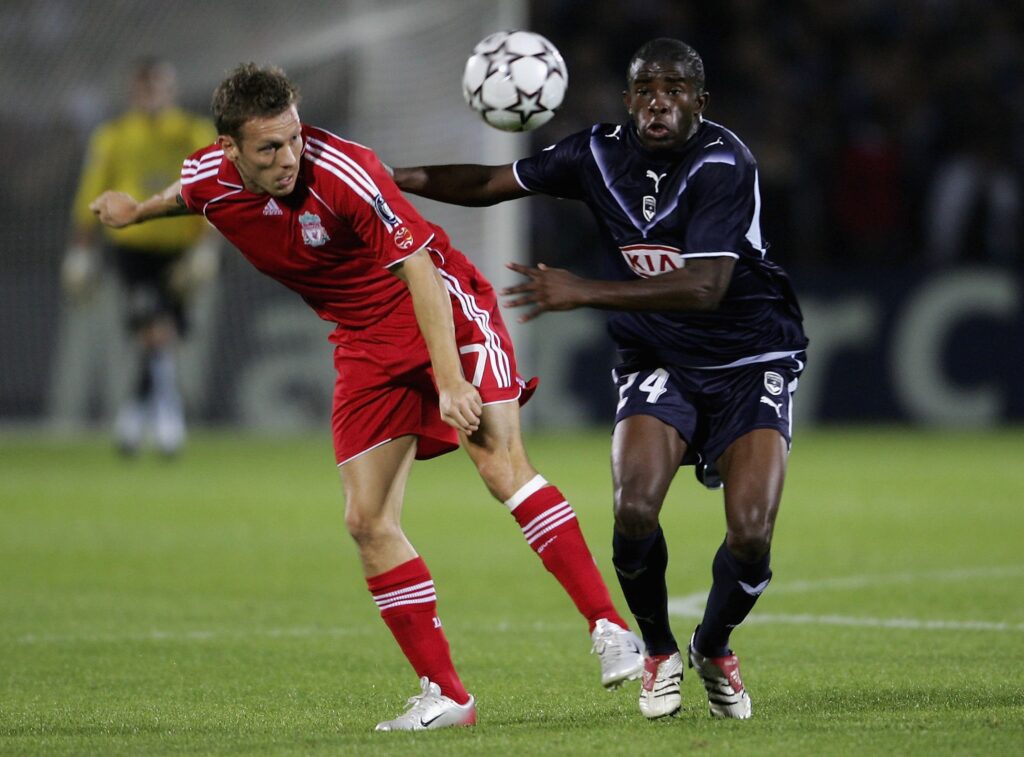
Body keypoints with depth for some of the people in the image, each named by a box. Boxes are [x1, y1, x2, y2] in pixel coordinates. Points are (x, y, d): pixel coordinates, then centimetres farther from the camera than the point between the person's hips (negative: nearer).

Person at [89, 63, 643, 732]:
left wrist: (450, 378, -35)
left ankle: (611, 631, -25)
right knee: (368, 520, -4)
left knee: (503, 465, -24)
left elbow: (419, 269, -29)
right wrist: (138, 211, 39)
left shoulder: (343, 171, -27)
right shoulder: (210, 181, -8)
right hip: (368, 344, 6)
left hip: (446, 312, -6)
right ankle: (445, 695, 0)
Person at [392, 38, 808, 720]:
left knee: (750, 535, -18)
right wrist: (397, 177, -4)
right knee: (634, 511, -23)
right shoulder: (602, 153, -5)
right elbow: (492, 183, 9)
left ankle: (714, 650, 16)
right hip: (659, 364, 3)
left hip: (751, 363, -3)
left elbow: (706, 287, -32)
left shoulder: (724, 163, -22)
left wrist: (585, 292, -38)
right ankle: (659, 652, 6)